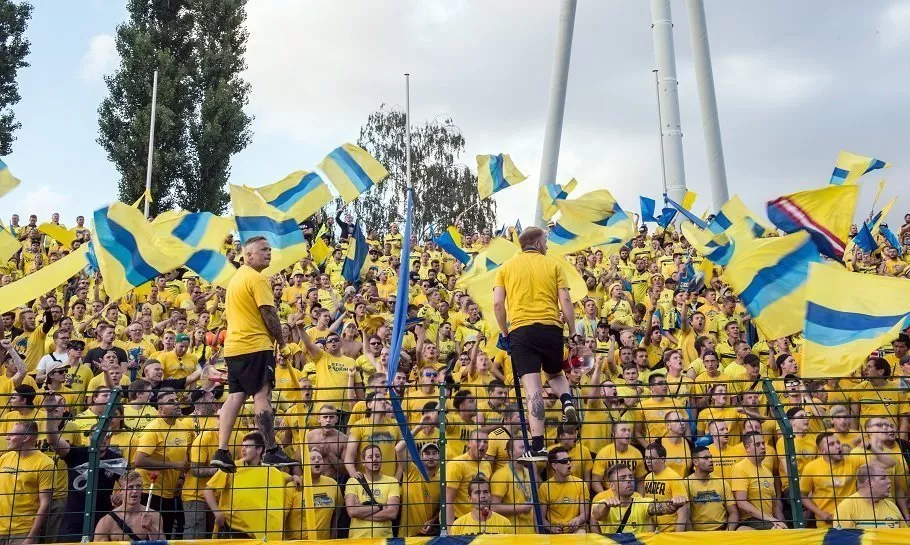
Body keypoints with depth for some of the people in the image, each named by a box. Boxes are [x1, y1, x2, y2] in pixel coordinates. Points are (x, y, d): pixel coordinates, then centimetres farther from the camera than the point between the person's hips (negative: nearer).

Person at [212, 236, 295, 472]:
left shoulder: (236, 278, 20)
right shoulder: (257, 278, -9)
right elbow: (269, 314, -13)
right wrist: (282, 344, -5)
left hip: (233, 347, 9)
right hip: (256, 346, -9)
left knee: (235, 396, 6)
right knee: (262, 395, -7)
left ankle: (221, 452, 1)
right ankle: (271, 451, -5)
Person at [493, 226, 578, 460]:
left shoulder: (506, 267, 12)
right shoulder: (553, 265, 10)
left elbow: (497, 303, 4)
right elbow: (565, 300, 1)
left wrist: (504, 333, 14)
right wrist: (573, 332, 7)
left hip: (521, 329, -1)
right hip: (551, 327, 1)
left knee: (532, 388, -5)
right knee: (555, 374, 26)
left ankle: (538, 447, -11)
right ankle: (567, 402, -6)